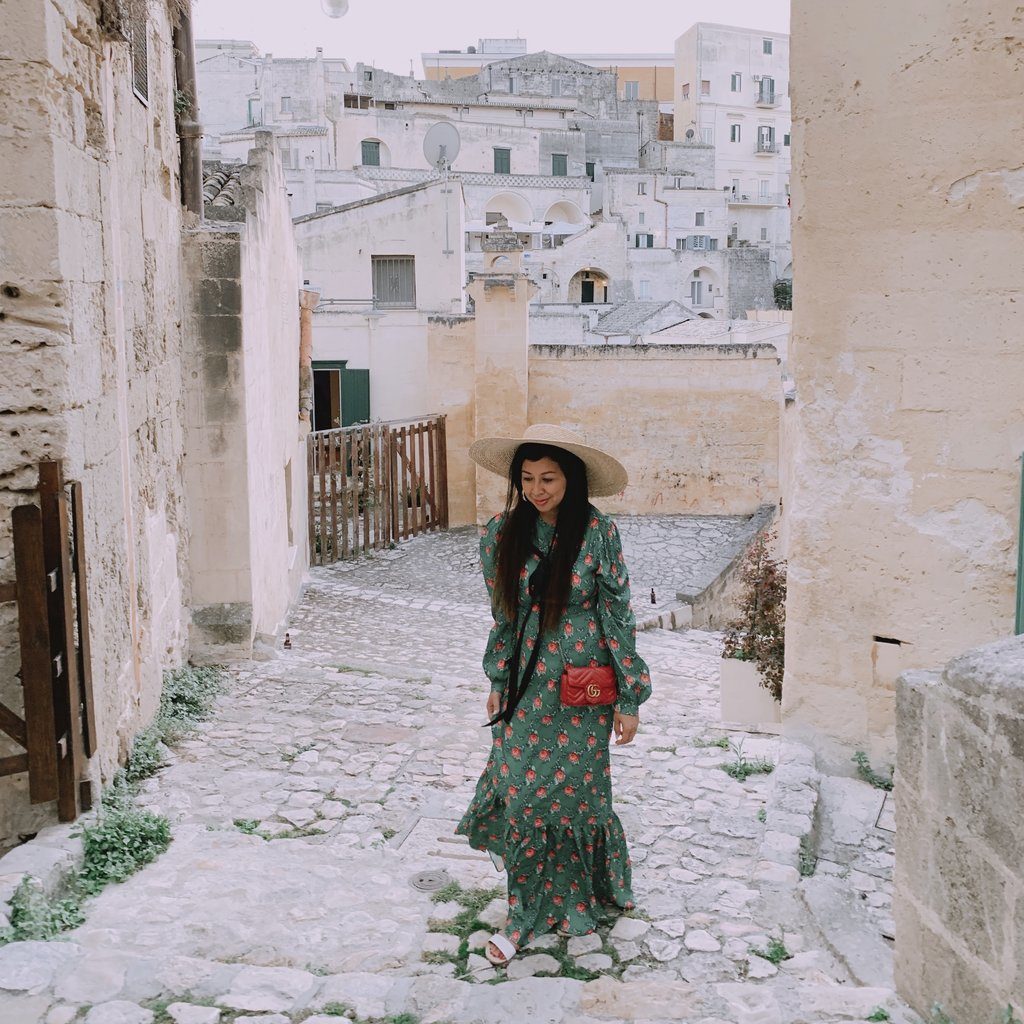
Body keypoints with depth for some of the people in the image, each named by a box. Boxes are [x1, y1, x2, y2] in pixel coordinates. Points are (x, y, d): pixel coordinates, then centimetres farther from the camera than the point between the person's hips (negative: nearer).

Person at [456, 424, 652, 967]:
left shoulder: (597, 533, -11)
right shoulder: (504, 533, -1)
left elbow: (618, 616, -7)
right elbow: (504, 613, 9)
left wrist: (630, 698, -6)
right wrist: (499, 681, 13)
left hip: (584, 688, -3)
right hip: (528, 684, 3)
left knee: (570, 791, 3)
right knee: (517, 789, 1)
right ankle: (531, 910, 22)